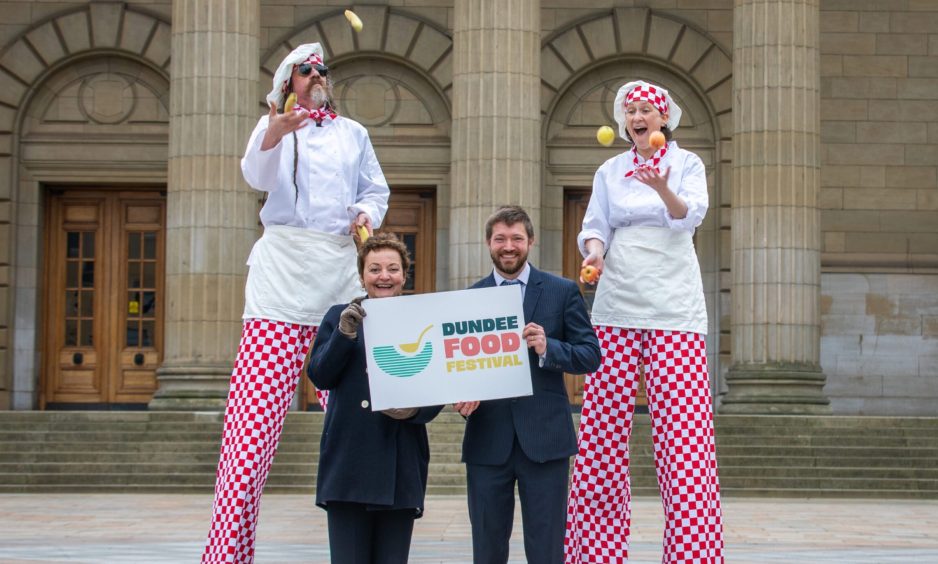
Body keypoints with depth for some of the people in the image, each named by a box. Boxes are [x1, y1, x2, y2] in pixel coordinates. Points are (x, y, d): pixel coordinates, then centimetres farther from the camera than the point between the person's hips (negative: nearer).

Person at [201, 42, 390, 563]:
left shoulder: (353, 133, 20)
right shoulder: (274, 125, 9)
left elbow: (376, 189, 23)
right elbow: (259, 177, -9)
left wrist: (367, 213, 0)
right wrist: (274, 134, -29)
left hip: (341, 266, 3)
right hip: (285, 264, -3)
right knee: (256, 407, -11)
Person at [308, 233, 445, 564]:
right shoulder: (339, 317, 9)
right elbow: (319, 376, 0)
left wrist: (416, 410, -16)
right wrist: (344, 334, -13)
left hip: (401, 464, 0)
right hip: (348, 461, 0)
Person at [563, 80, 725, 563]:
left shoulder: (687, 164, 7)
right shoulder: (610, 171, 16)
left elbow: (690, 215, -9)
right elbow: (595, 225, 12)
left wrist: (663, 190, -29)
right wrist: (594, 248, -11)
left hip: (674, 307, -3)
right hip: (616, 305, 3)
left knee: (682, 428, -9)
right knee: (602, 424, -2)